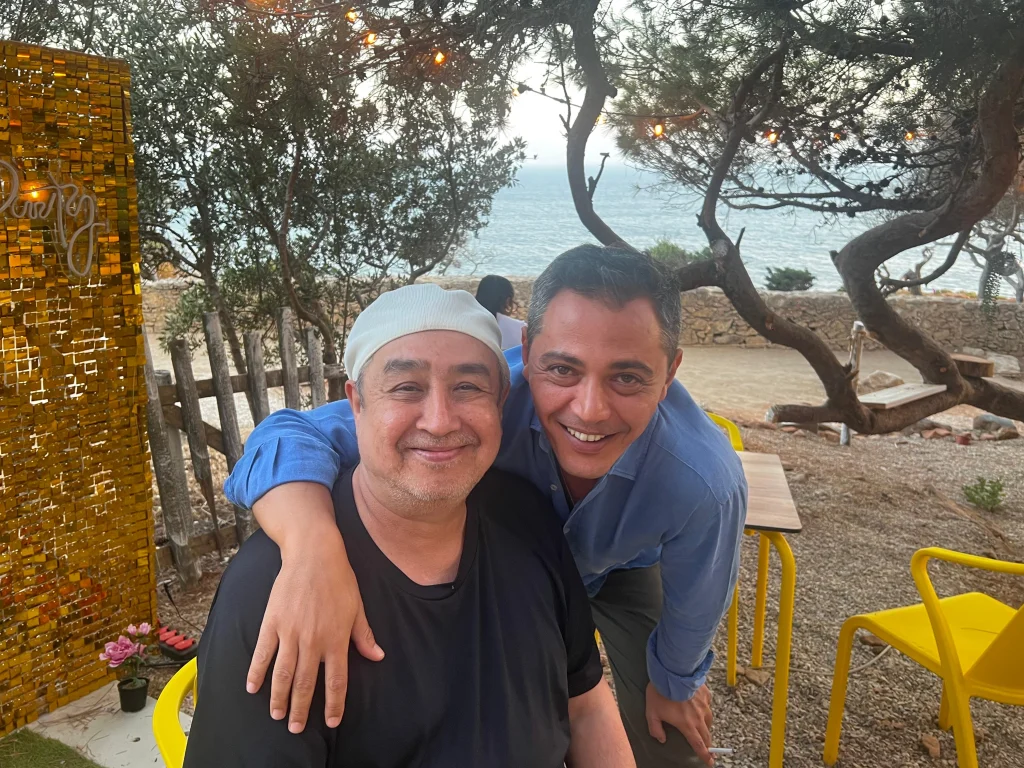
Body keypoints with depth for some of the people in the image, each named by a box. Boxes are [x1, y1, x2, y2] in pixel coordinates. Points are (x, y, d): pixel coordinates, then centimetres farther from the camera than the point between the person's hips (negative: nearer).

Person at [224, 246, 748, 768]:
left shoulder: (706, 484, -41)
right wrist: (313, 545, -67)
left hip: (625, 571, 0)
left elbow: (694, 609, -19)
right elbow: (292, 432, -46)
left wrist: (675, 681, 1)